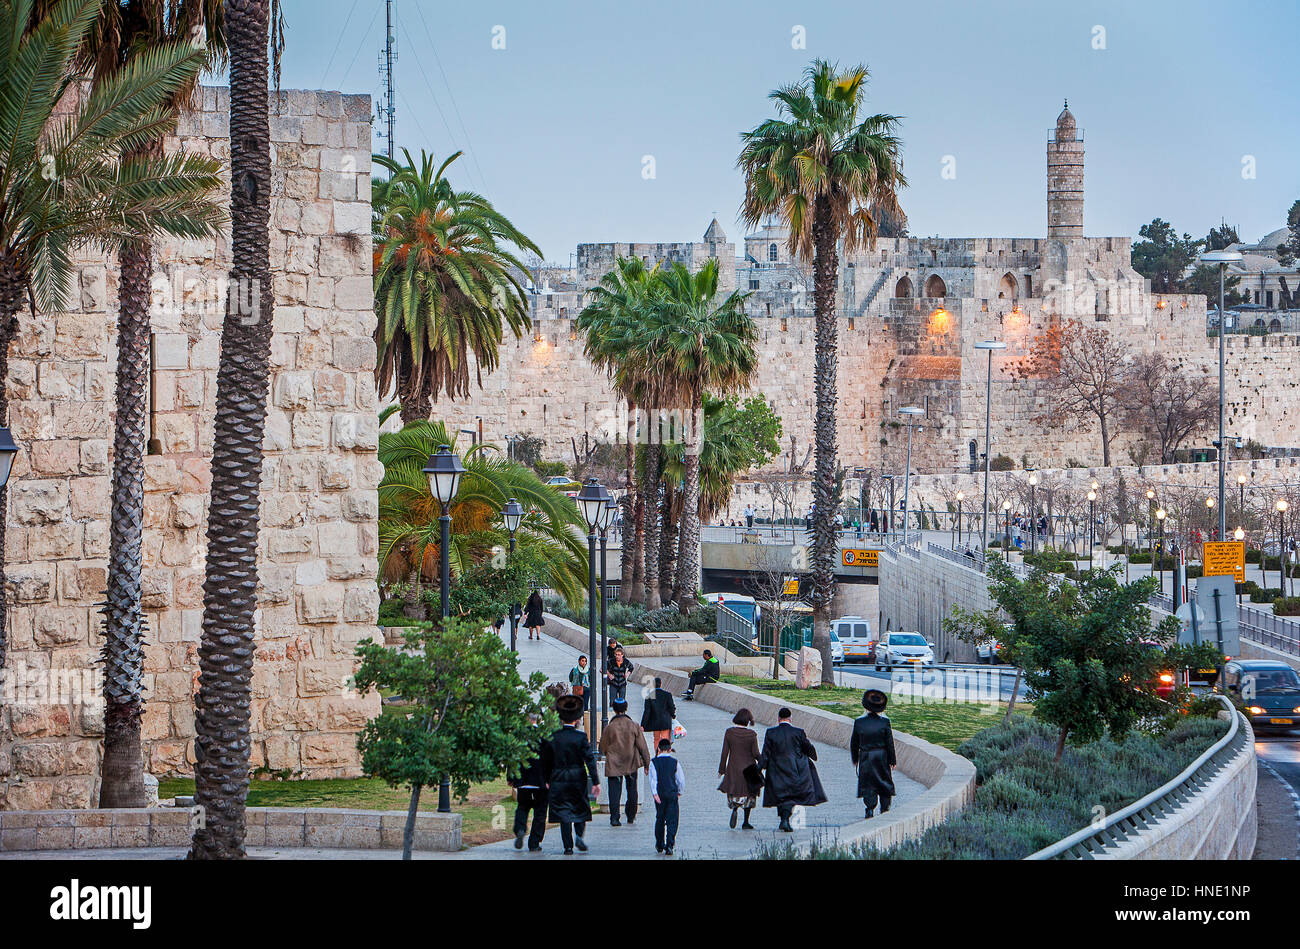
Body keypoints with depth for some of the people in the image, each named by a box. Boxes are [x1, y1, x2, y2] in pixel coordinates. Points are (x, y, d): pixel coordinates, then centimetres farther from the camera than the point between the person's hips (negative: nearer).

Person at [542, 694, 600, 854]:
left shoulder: (553, 737, -1)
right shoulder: (581, 737, -8)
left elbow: (546, 761, 6)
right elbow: (590, 760, -10)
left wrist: (547, 780, 17)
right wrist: (595, 782, -7)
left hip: (559, 780, 1)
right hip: (578, 779, -1)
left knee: (563, 812, 5)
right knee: (581, 809, 14)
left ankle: (568, 846, 0)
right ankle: (578, 835, -7)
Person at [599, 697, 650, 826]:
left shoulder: (609, 728, -9)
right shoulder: (633, 726, -7)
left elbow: (603, 749, 1)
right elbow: (642, 746, -3)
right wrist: (647, 763, 6)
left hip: (613, 764, -1)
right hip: (631, 764, 1)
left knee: (614, 791, 2)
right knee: (632, 790, 17)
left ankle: (614, 818, -7)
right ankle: (631, 817, 25)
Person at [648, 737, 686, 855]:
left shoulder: (654, 762, -3)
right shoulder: (675, 762, -2)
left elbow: (653, 778, -11)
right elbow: (681, 779, 1)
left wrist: (655, 793, -14)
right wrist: (680, 791, 16)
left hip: (659, 794, 1)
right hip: (672, 794, -1)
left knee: (660, 819, 16)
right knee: (672, 821, 1)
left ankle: (659, 845, 24)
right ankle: (669, 846, -10)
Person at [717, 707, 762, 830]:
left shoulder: (729, 732, -6)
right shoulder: (752, 734, -11)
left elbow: (725, 752, -4)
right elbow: (755, 753, -9)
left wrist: (722, 769, 4)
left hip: (733, 768, 1)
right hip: (749, 768, -1)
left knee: (734, 794, 14)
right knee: (748, 796, 12)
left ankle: (734, 809, -18)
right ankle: (746, 822, 10)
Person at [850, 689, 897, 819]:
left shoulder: (859, 723, -8)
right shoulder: (884, 722, -10)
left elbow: (854, 744, 1)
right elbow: (890, 743, -6)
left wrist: (855, 759, 14)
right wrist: (892, 760, 4)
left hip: (865, 758, 0)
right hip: (882, 756, 0)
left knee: (867, 784, 6)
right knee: (885, 782, 15)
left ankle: (869, 808, -8)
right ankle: (884, 808, 20)